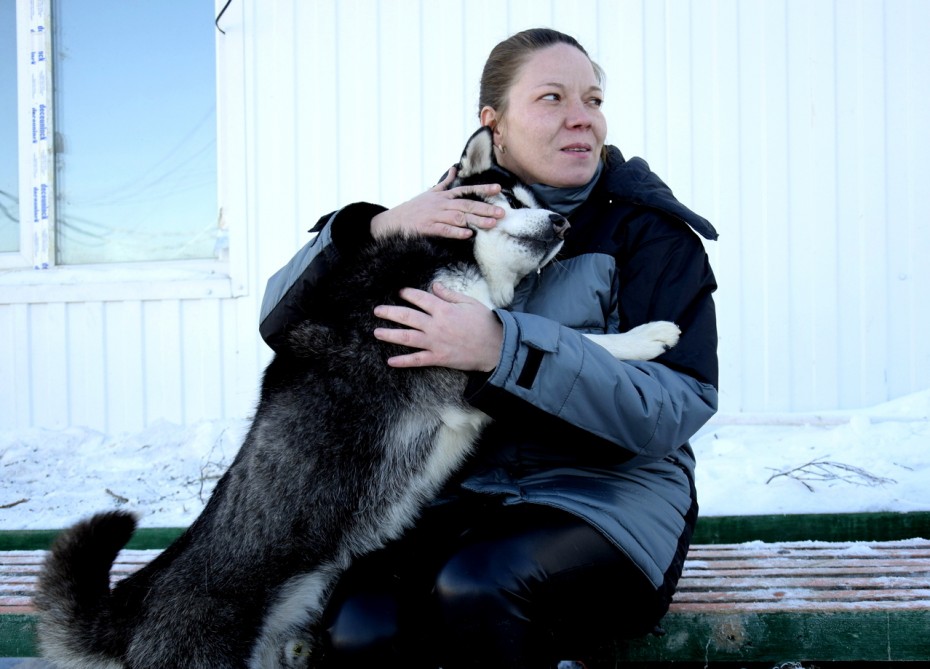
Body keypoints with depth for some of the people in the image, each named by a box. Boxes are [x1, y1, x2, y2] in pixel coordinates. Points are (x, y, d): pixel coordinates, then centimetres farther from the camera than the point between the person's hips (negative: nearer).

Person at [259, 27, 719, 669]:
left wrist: (504, 348, -25)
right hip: (460, 497, 3)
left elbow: (674, 407, -14)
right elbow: (283, 321, 5)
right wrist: (377, 229, -14)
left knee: (471, 590, -34)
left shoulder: (647, 229, 0)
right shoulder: (446, 217, 8)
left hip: (607, 494, -3)